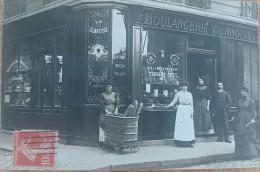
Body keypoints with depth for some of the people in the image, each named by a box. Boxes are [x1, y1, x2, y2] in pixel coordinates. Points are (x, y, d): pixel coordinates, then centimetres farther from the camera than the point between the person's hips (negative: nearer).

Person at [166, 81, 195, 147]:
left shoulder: (189, 94, 13)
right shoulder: (178, 94, 4)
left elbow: (191, 103, 12)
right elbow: (174, 101, -1)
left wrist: (192, 111, 4)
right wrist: (169, 105, -18)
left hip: (188, 110, 3)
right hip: (181, 110, -3)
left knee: (189, 126, 0)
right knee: (181, 125, -7)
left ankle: (188, 142, 4)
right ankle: (181, 142, -4)